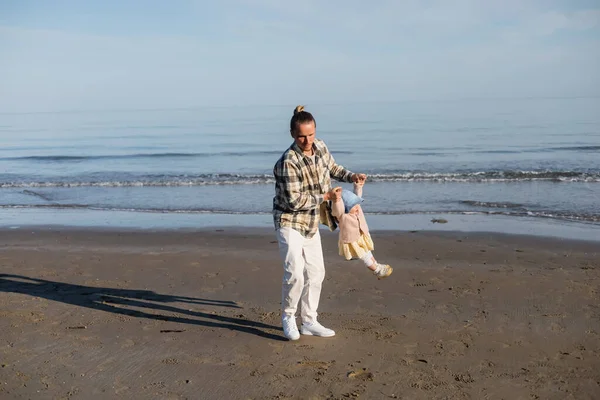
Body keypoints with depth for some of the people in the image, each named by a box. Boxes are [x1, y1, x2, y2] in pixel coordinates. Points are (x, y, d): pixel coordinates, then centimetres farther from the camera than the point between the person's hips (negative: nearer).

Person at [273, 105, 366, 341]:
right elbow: (294, 201, -25)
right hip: (289, 222, -7)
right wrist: (325, 197, -18)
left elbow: (332, 168, 17)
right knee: (295, 272, -16)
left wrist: (351, 176, 0)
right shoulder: (288, 162, -25)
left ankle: (309, 322, 22)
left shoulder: (320, 147, -3)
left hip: (311, 224, 8)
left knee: (316, 272, 10)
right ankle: (288, 317, 9)